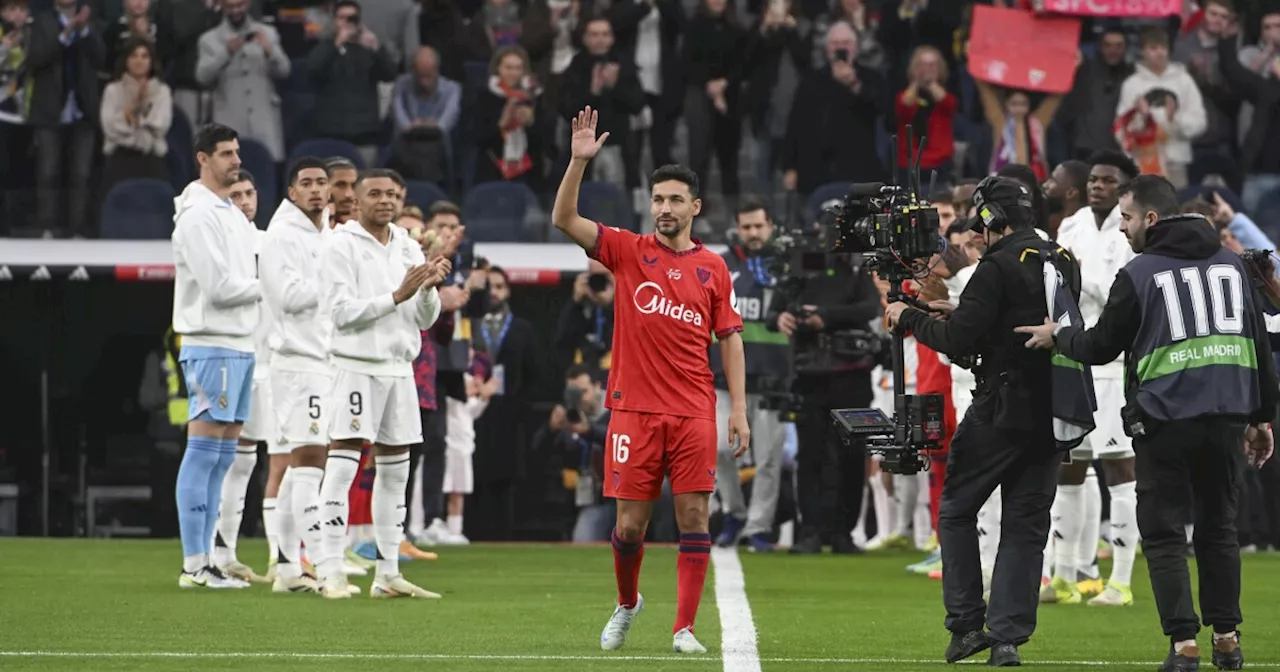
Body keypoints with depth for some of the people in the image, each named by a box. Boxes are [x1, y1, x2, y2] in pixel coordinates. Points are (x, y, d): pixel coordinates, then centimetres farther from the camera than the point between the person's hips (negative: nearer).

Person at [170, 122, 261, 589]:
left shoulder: (233, 215, 18)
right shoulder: (199, 215, -11)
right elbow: (219, 287, -17)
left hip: (241, 345, 10)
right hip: (212, 345, -10)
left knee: (223, 456, 9)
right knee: (204, 453, -9)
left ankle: (205, 559, 12)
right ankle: (194, 565, -9)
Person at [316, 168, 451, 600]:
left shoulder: (408, 248, 13)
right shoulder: (342, 246, -5)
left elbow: (426, 319, 13)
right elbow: (343, 312, -14)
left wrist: (429, 288, -7)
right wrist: (397, 295, -19)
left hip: (400, 367, 7)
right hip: (357, 365, -7)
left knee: (395, 470, 8)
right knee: (343, 464, -12)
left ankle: (387, 574, 13)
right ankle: (330, 572, -14)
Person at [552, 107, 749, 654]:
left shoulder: (713, 268, 8)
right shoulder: (628, 251, 4)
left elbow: (730, 340, 9)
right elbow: (564, 220, -6)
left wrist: (739, 410, 2)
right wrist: (579, 161, -19)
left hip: (694, 413, 1)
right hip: (635, 408, 0)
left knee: (694, 516, -6)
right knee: (630, 524, 1)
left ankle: (684, 629, -1)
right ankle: (627, 604, 28)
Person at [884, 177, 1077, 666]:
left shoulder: (1000, 266, -12)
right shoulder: (1064, 263, 11)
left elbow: (959, 342, -14)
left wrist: (910, 319, 1)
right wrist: (958, 314, 23)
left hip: (1002, 410, -6)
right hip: (1053, 414, 6)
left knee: (956, 510, 9)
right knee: (1026, 524, 8)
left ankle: (966, 625, 4)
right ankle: (1008, 635, 0)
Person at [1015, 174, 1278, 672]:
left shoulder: (1140, 274, -4)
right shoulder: (1231, 264, 10)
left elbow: (1101, 347, 2)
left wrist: (1057, 336, 21)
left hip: (1166, 424, -4)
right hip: (1228, 419, 4)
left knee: (1163, 533, 3)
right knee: (1218, 527, 17)